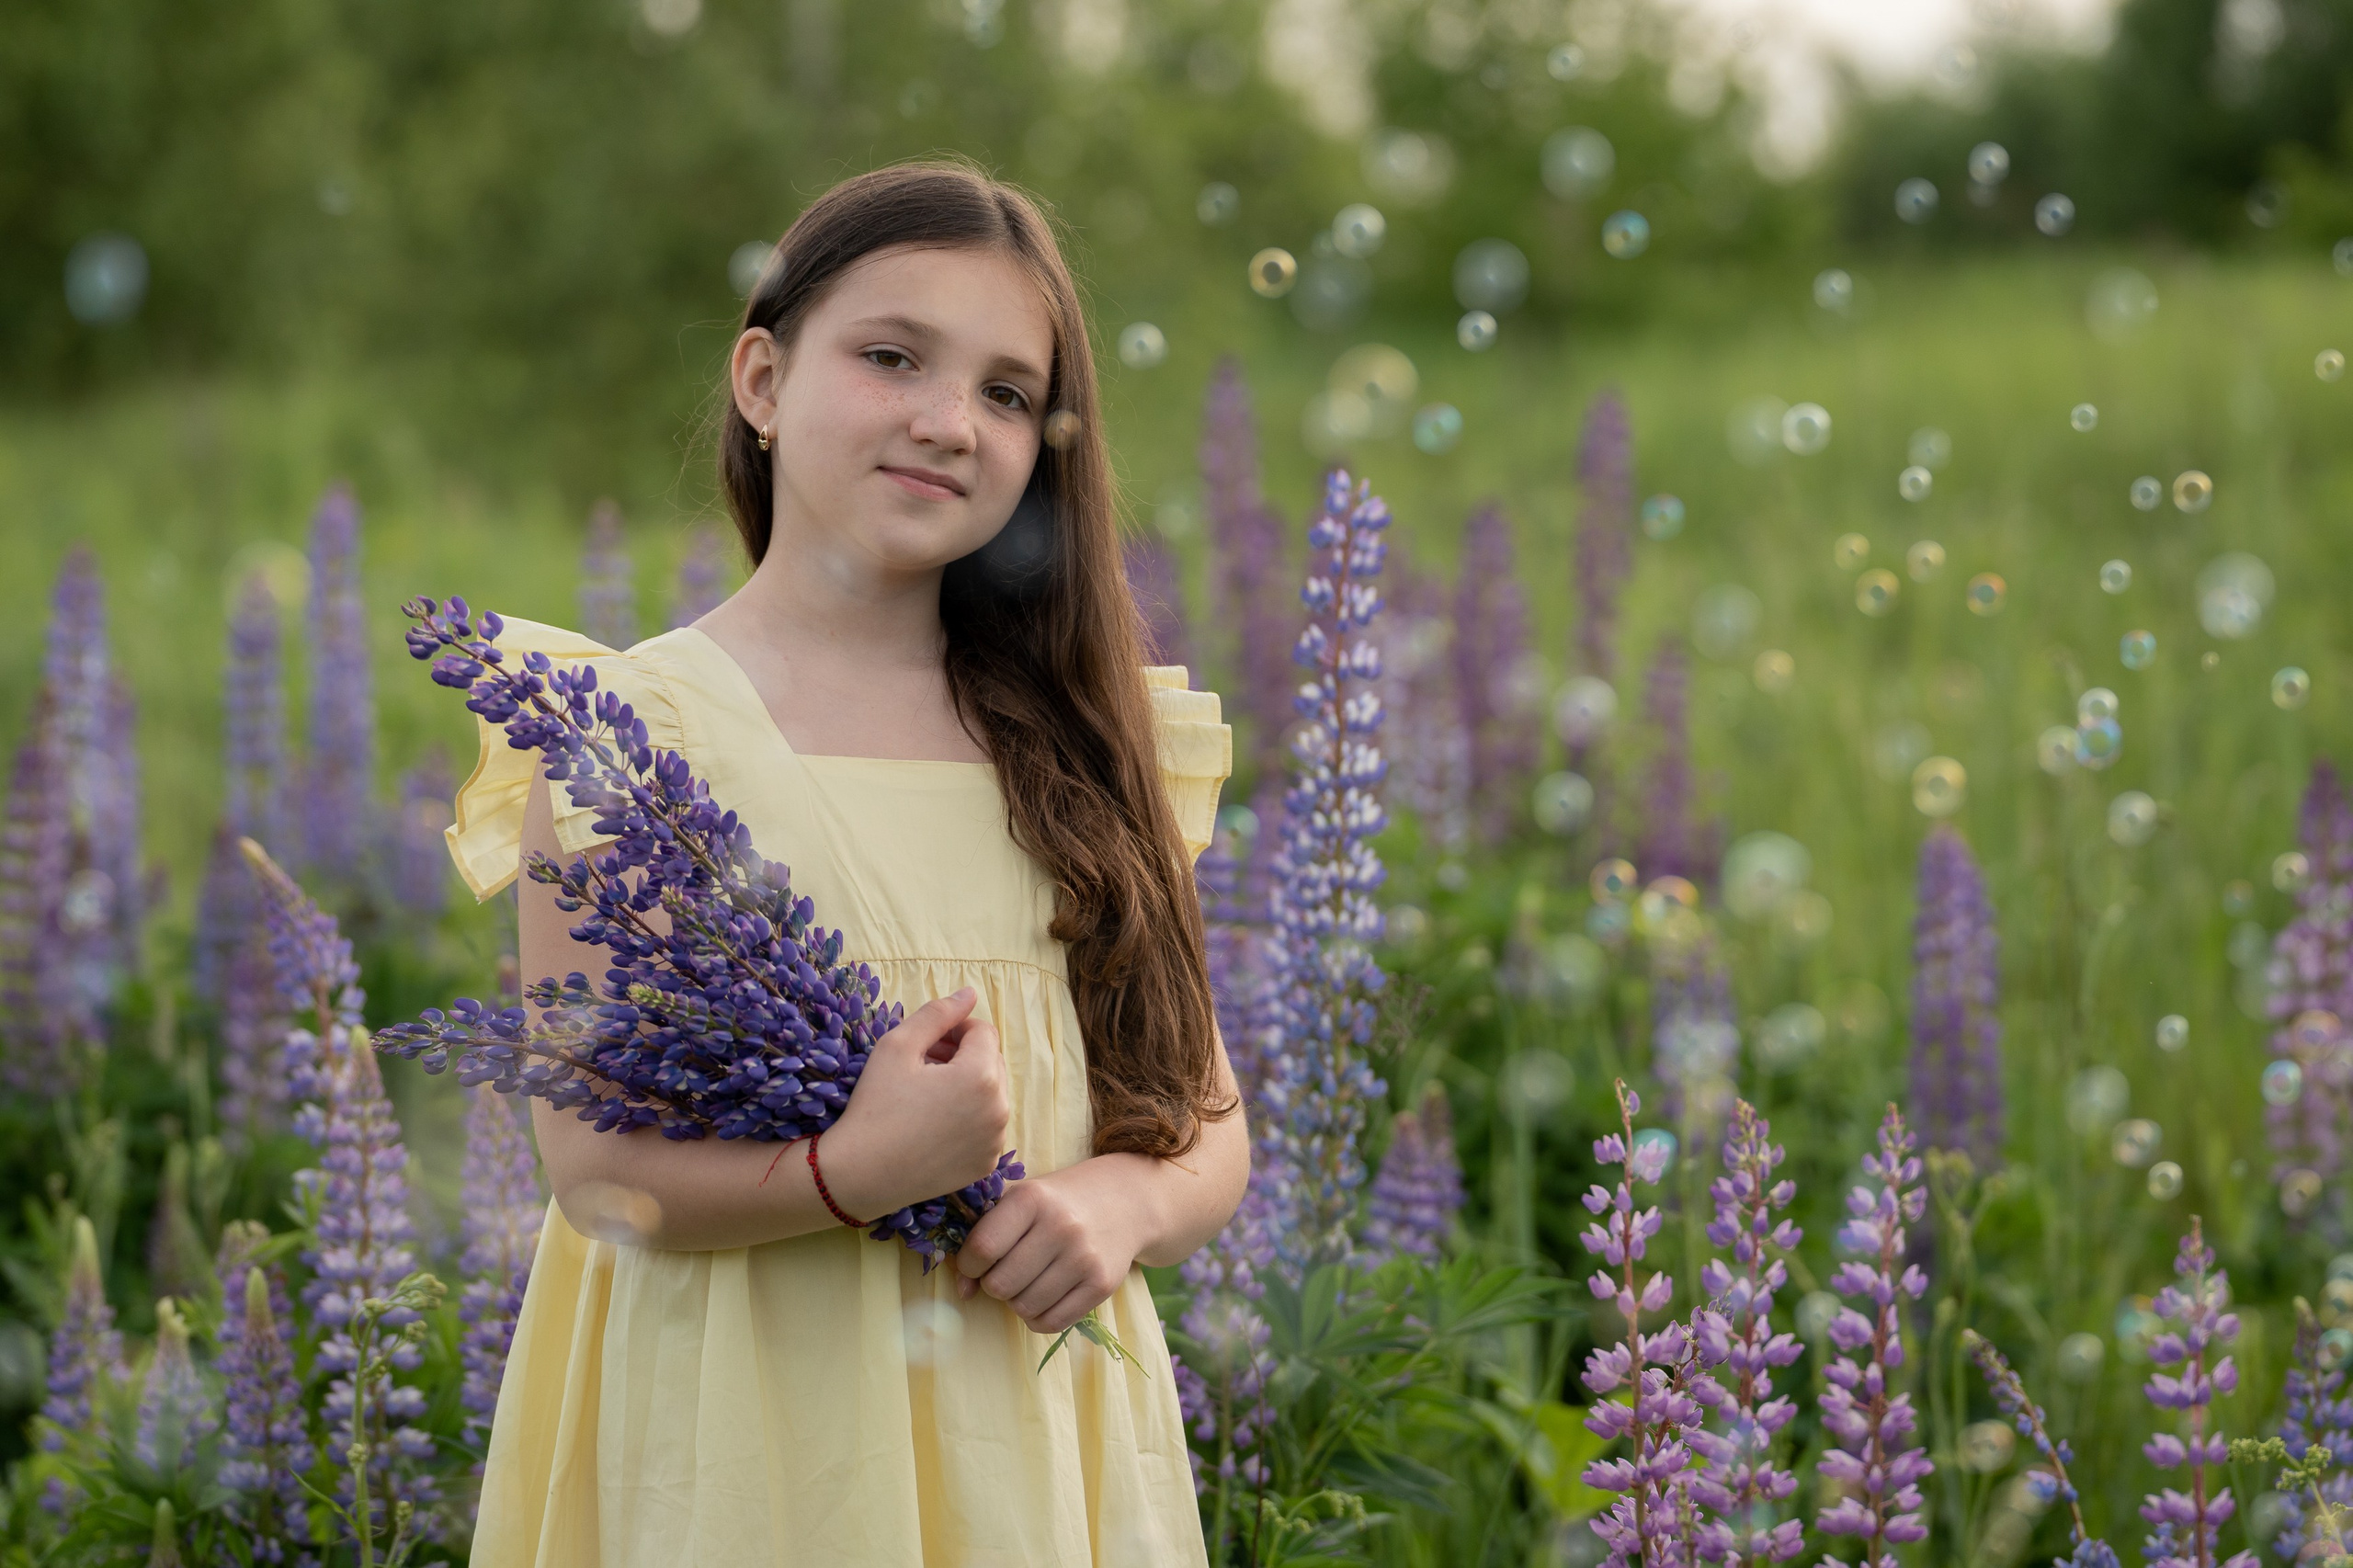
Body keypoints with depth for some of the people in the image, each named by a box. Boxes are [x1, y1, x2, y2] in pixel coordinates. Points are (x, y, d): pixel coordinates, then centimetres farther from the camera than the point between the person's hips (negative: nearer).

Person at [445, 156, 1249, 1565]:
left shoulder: (1080, 746, 6)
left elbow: (1209, 1130, 9)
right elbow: (595, 1167, -10)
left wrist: (1122, 1201, -11)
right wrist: (856, 1172, -24)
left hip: (1041, 1438, 4)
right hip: (748, 1438, -3)